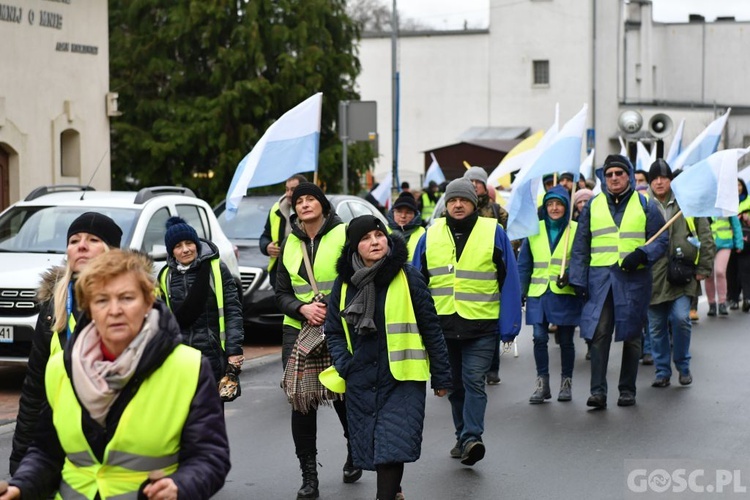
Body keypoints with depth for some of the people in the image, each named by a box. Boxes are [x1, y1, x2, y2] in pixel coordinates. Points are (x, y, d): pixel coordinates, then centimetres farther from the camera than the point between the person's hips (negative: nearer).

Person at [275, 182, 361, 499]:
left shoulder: (343, 236, -5)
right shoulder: (290, 243, 10)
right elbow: (281, 293, 10)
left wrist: (329, 307, -18)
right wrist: (303, 308, -9)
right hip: (298, 331, 4)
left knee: (343, 396, 6)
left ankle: (354, 452, 35)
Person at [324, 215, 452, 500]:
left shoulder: (408, 278, -7)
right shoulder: (344, 283, 4)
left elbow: (431, 329, -3)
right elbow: (333, 331, 12)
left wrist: (441, 377, -2)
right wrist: (344, 366, -4)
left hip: (402, 379, -4)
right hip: (361, 382, 4)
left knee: (392, 447, -13)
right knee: (371, 446, 11)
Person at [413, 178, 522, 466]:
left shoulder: (493, 232, -1)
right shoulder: (431, 236, 7)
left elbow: (509, 280, -1)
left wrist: (509, 324, -7)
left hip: (481, 326, -4)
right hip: (442, 325, 4)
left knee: (474, 382, -11)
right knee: (455, 385, 12)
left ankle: (471, 437, -14)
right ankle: (463, 438, 23)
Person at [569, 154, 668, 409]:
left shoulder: (644, 205, 6)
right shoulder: (593, 206, 11)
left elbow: (662, 240, 5)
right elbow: (580, 246, 11)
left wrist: (642, 254, -14)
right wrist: (579, 280, 2)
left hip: (634, 279, 0)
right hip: (600, 277, 1)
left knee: (631, 336, 6)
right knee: (598, 333, -9)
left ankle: (627, 389, 16)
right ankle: (598, 390, -9)